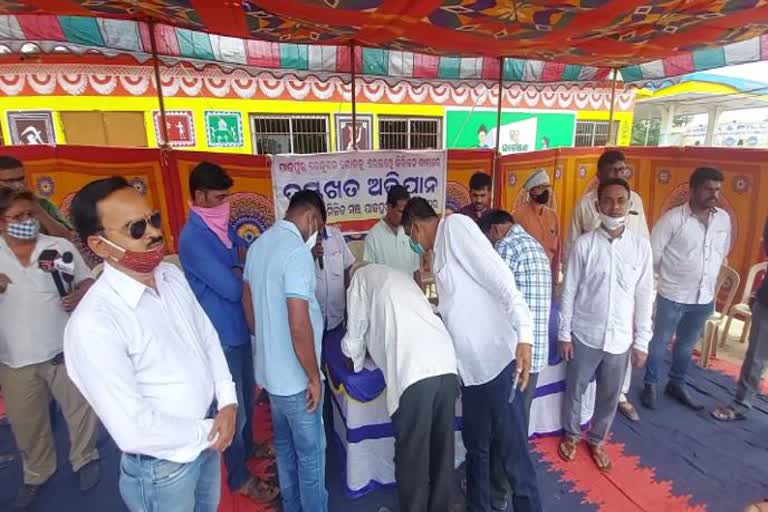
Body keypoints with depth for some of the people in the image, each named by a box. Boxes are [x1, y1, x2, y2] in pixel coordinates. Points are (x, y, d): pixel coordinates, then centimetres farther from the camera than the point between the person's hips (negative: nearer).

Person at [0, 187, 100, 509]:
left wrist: (80, 295, -19)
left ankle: (85, 459, 37)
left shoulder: (60, 246, -4)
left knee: (80, 410, 12)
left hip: (65, 350, -2)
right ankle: (37, 473, 42)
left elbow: (88, 281, 3)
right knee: (26, 424, 18)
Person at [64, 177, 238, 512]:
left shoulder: (172, 275, -6)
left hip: (207, 438, 6)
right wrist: (207, 434, -14)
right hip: (163, 465, -6)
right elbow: (134, 430, -27)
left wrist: (228, 402, -7)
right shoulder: (93, 324, -29)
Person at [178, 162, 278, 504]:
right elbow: (232, 288, -26)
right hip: (221, 335, -8)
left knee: (247, 396, 24)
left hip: (241, 328, 8)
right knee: (232, 406, 8)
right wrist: (242, 274, -6)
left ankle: (248, 447, 47)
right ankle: (239, 477, 28)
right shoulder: (193, 238, -23)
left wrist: (238, 275, -10)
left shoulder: (221, 229, 4)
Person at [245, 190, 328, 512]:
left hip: (269, 368, 9)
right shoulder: (297, 251, -24)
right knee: (311, 453, 12)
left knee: (285, 446, 25)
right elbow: (299, 324, -28)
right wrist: (314, 377, -16)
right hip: (295, 375, -9)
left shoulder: (258, 245, 4)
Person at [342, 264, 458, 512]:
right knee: (442, 452, 21)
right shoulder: (400, 277, 31)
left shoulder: (363, 275, 13)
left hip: (413, 373, -7)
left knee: (411, 459, 10)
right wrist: (373, 348, 49)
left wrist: (354, 364, 35)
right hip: (446, 365, 7)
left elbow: (355, 333, 15)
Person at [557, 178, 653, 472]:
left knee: (610, 396, 17)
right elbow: (569, 291, -5)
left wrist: (641, 341, 2)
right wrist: (564, 334, -4)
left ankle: (596, 440, 41)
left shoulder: (641, 246, -4)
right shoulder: (584, 244, -10)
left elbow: (644, 296, 1)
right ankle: (571, 434, 40)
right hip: (585, 335, -2)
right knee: (574, 390, 15)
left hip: (620, 339, 2)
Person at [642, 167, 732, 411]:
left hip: (706, 297, 5)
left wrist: (707, 278, 14)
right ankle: (650, 385, 25)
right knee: (660, 341, 9)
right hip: (673, 295, -5)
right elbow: (653, 253, -9)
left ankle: (676, 384, 37)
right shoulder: (673, 218, -15)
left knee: (687, 345, 19)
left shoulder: (724, 218, 2)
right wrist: (668, 275, 2)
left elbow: (723, 253, 15)